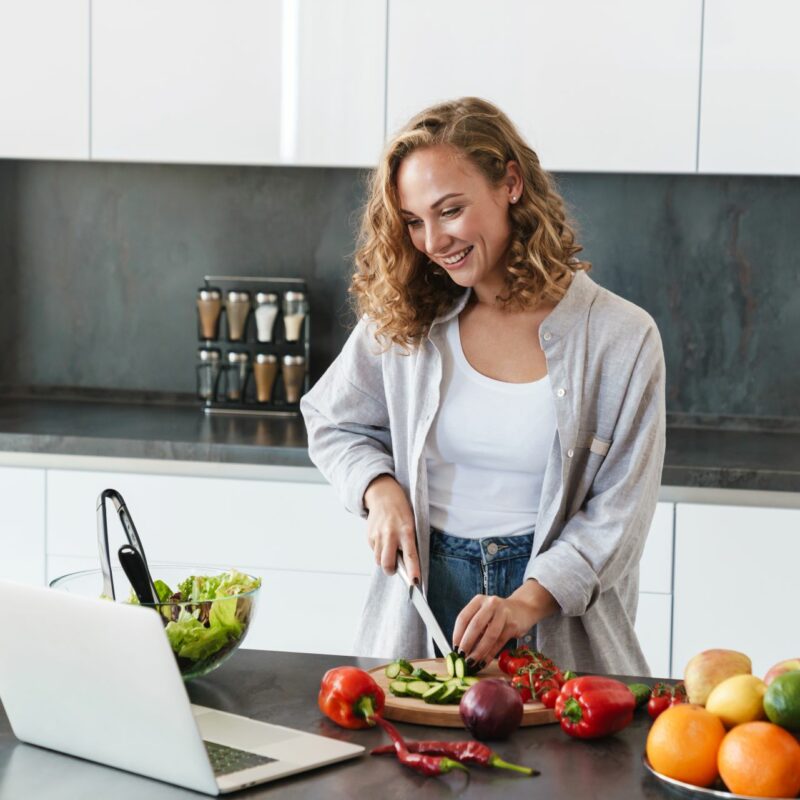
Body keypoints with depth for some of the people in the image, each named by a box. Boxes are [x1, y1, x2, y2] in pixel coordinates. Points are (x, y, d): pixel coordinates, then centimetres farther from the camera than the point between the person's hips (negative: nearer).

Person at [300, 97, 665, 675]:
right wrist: (380, 490, -1)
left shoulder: (621, 337, -5)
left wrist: (526, 601, -19)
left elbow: (617, 515, -5)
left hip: (561, 623, -2)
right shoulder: (401, 321, 4)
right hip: (422, 608, 2)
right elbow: (332, 424, 20)